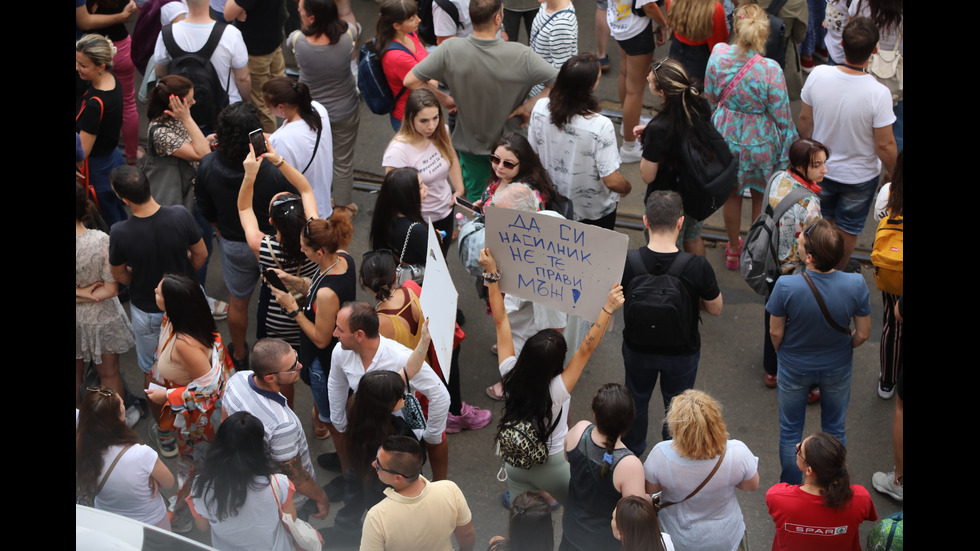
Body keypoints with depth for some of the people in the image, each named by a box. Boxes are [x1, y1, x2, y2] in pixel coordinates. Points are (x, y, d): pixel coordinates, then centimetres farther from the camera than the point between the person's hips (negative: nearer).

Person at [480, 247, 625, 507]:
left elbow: (500, 320, -12)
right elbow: (586, 350, -27)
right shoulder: (558, 390, -27)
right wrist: (608, 310, -27)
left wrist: (492, 275, -8)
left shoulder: (510, 375, -17)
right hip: (552, 467, -5)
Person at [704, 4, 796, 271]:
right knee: (761, 198, 23)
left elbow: (710, 96, -3)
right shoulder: (770, 70, -30)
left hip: (726, 136, 3)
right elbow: (782, 116, -18)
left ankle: (733, 250, 46)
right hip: (760, 141, -3)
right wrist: (789, 146, -3)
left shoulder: (718, 54, -20)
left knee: (732, 194, 27)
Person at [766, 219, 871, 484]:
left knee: (790, 431, 23)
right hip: (837, 368, 2)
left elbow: (775, 332, -18)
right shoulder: (856, 284, -28)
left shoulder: (786, 286, -34)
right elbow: (862, 334, -14)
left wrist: (782, 354, 5)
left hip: (794, 368, -1)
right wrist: (844, 348, 9)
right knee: (835, 430, 26)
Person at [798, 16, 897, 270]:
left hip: (821, 167, 3)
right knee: (848, 229, 23)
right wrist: (892, 171, -1)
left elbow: (805, 119, -7)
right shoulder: (878, 93, -33)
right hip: (860, 175, -3)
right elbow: (885, 145, -22)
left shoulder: (818, 75, -24)